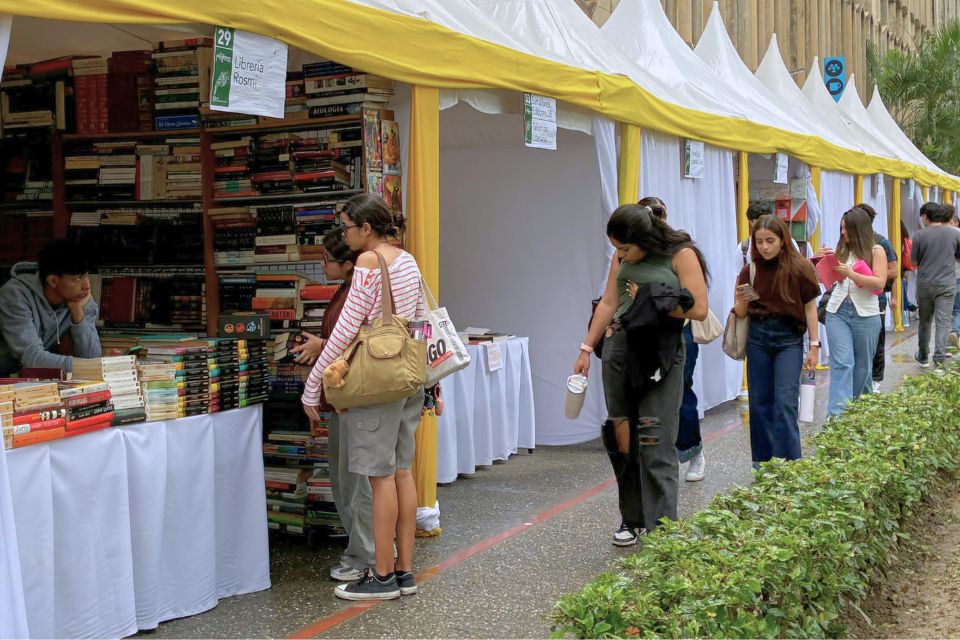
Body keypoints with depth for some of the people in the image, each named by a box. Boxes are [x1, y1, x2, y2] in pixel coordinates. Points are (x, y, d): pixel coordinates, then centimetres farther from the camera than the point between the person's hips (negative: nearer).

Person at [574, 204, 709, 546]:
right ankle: (631, 519, 19)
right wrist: (586, 348, 13)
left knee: (655, 444, -6)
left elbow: (698, 309, -11)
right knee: (621, 439, 6)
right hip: (619, 348, 6)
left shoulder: (681, 255, -6)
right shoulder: (622, 258, 11)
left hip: (661, 353, -5)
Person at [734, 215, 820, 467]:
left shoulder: (799, 268, -7)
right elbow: (741, 313, 6)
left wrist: (814, 345, -4)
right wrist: (742, 301, -17)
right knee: (760, 401, 8)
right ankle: (763, 458, 19)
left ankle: (787, 462, -1)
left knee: (785, 401, -8)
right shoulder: (750, 271, 0)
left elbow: (810, 308, -2)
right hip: (757, 336, 3)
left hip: (789, 337, -3)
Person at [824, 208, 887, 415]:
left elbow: (879, 283, -13)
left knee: (862, 365, 12)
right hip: (837, 312, 2)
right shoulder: (841, 250, 9)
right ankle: (837, 415, -14)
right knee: (841, 364, -8)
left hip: (866, 315, -2)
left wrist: (850, 273, -19)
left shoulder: (876, 251, -1)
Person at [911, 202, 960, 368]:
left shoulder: (920, 235, -8)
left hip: (925, 284, 0)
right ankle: (939, 358, -9)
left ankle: (923, 357, 26)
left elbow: (914, 260, -2)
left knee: (925, 321, 15)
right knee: (943, 322, 0)